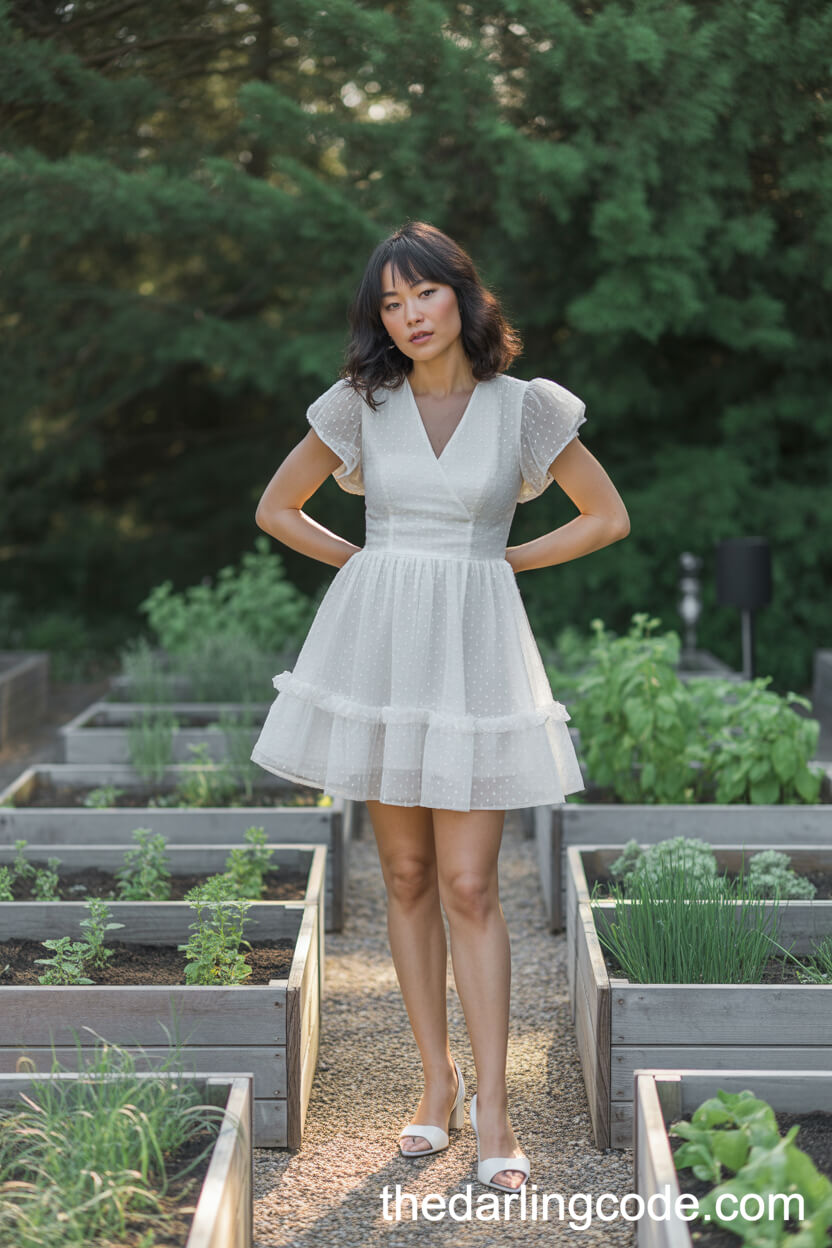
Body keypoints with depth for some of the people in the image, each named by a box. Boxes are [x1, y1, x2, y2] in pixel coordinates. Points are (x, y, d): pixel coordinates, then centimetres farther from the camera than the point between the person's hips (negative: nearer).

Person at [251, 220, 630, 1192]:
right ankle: (437, 1084, 17)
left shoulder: (524, 407, 0)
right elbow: (277, 508, 13)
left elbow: (608, 518, 8)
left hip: (473, 648, -2)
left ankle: (491, 1112, -2)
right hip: (378, 643, 2)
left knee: (469, 885, -6)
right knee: (406, 875, 6)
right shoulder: (361, 404, 3)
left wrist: (500, 559, 4)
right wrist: (369, 562, 6)